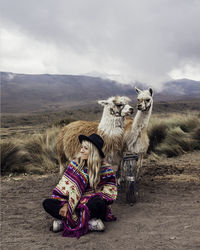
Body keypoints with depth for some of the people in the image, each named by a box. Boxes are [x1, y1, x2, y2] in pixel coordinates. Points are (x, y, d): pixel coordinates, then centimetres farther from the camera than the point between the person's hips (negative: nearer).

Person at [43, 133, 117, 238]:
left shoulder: (105, 168, -6)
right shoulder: (75, 164, 1)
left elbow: (110, 191, -10)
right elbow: (66, 186, -2)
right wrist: (65, 204, -22)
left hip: (91, 204, -3)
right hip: (73, 204, 4)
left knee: (99, 202, -38)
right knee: (47, 203, -18)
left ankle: (64, 221, -24)